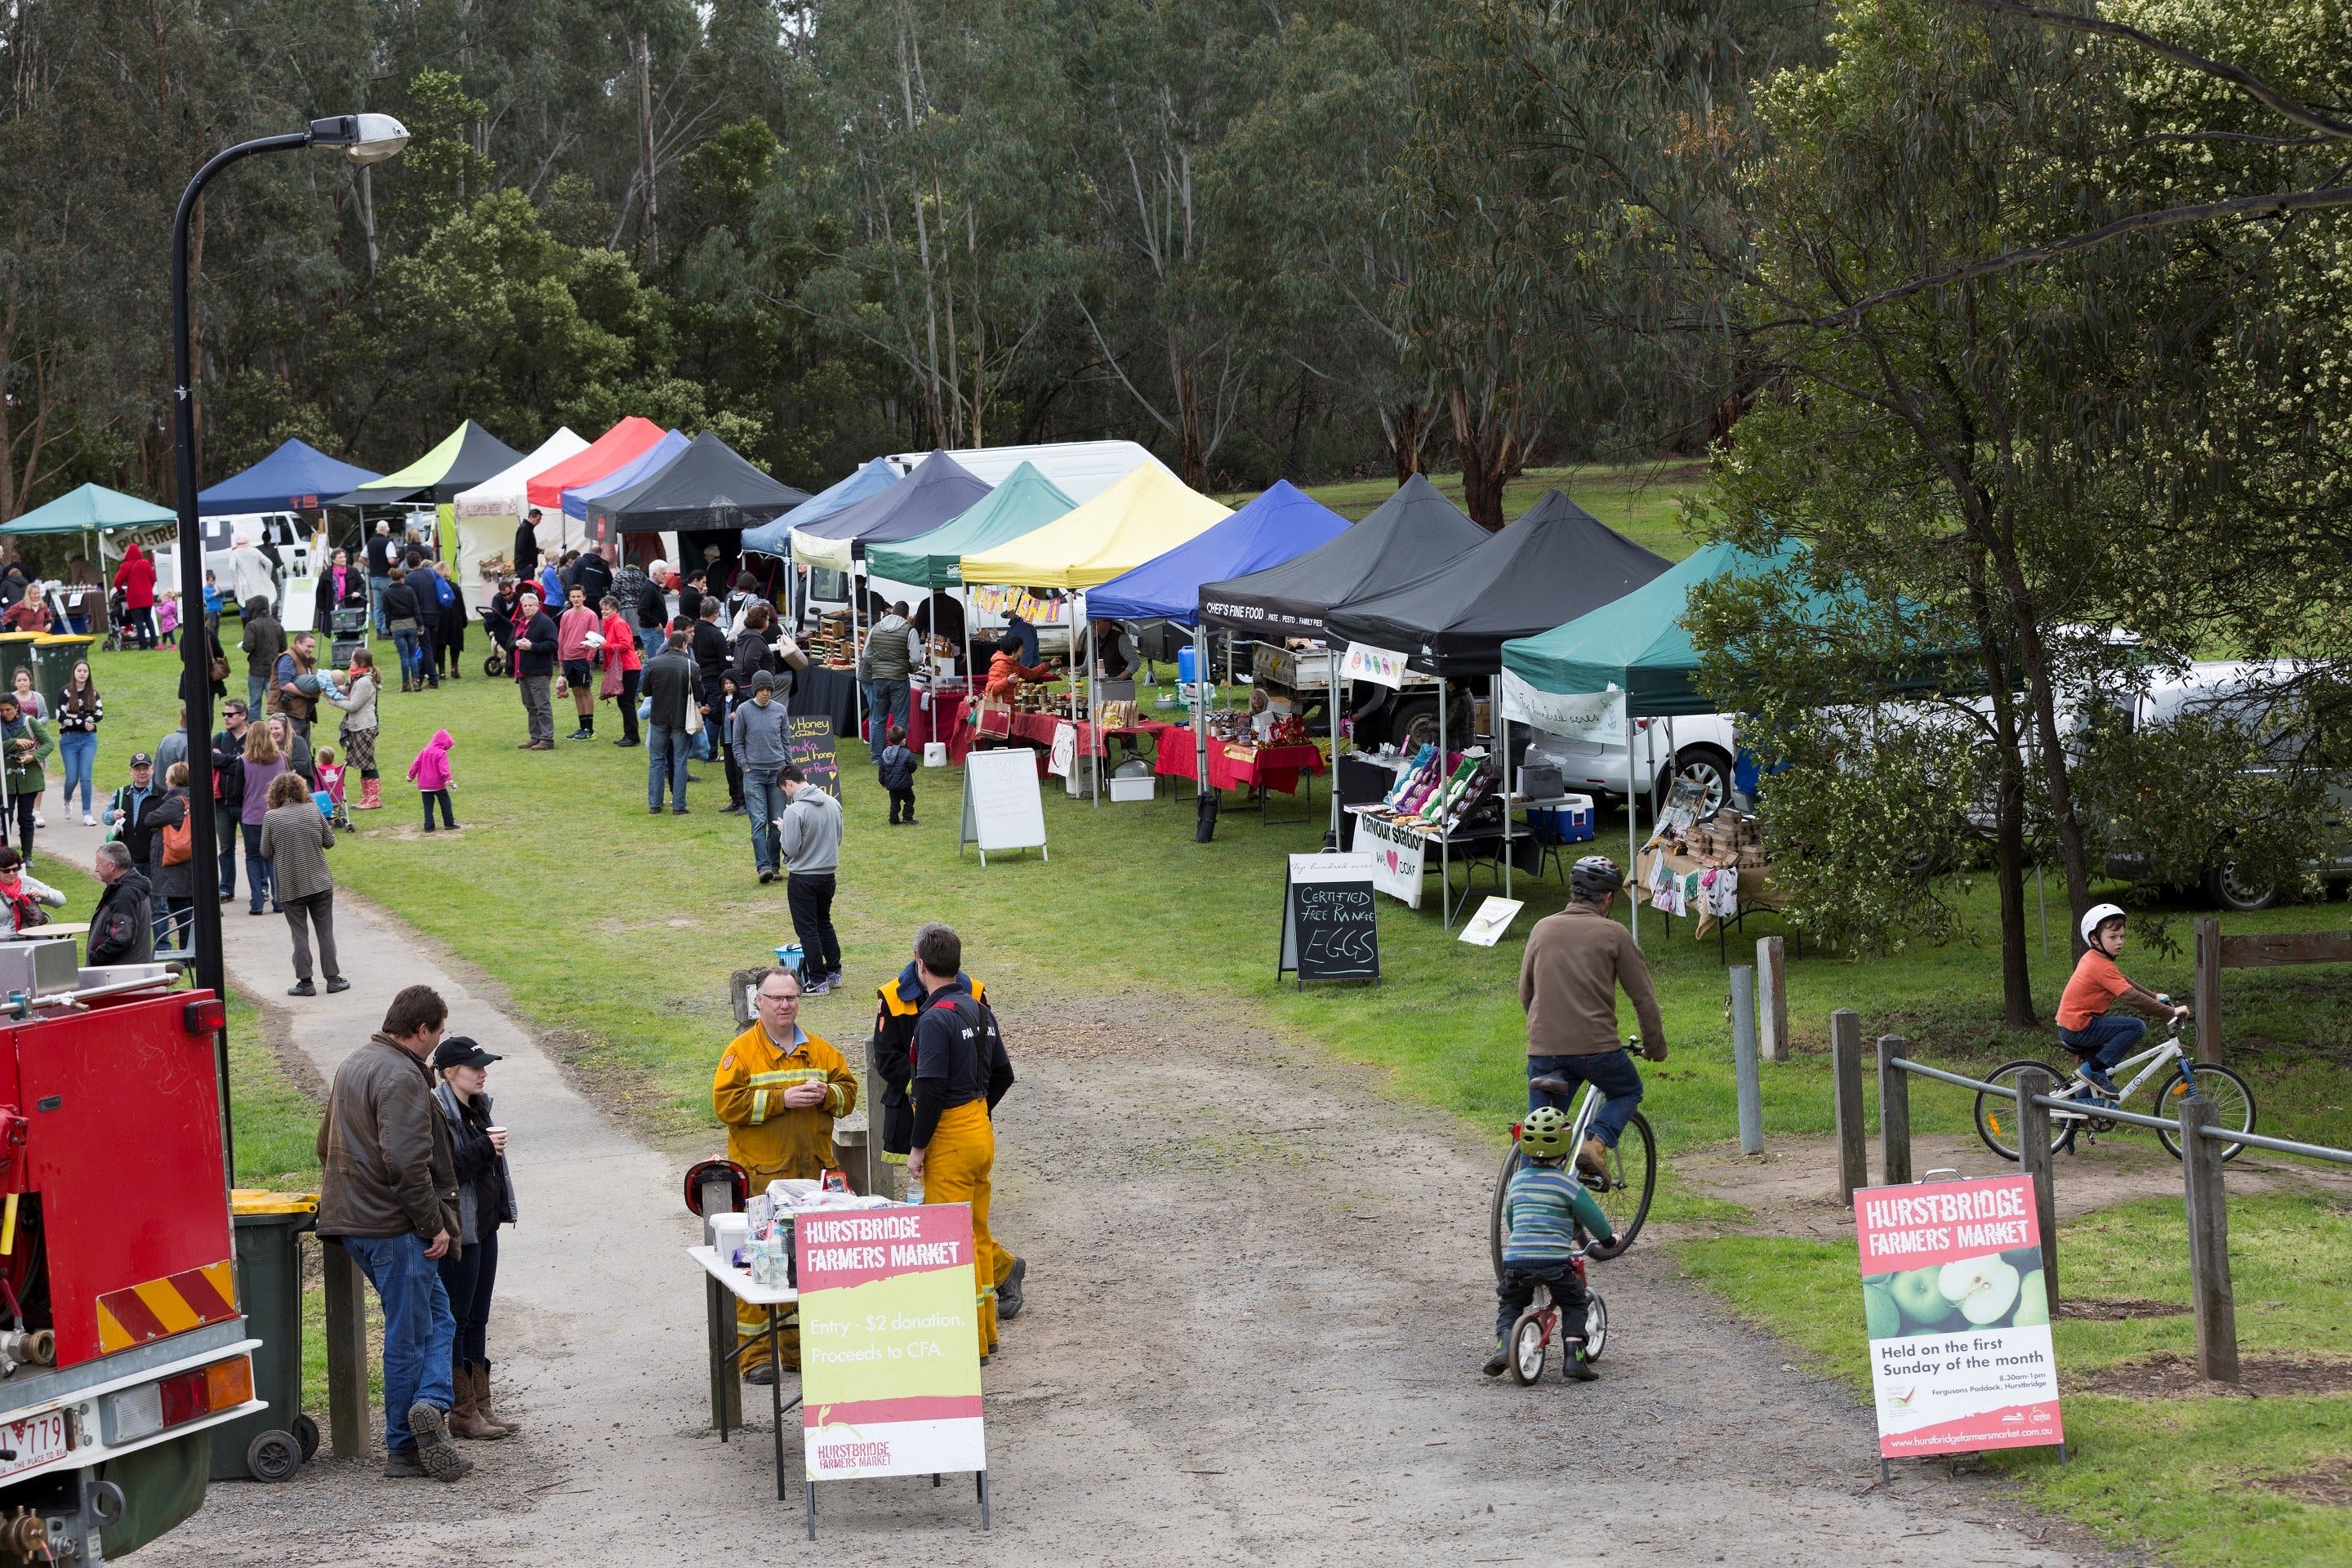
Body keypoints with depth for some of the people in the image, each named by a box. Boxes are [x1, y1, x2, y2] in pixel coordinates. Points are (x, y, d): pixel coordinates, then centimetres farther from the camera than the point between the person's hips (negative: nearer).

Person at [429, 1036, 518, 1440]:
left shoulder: (477, 1107, 12)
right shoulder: (436, 1112, -17)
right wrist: (484, 1149, -25)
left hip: (483, 1228, 10)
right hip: (457, 1234, -10)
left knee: (477, 1320, 13)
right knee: (456, 1321, -2)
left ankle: (482, 1407, 19)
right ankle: (462, 1414, 3)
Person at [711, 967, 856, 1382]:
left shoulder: (820, 1050, 12)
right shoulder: (741, 1051, -3)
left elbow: (848, 1090, 16)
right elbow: (727, 1102, -12)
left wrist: (826, 1095, -7)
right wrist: (782, 1100, -18)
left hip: (813, 1173, 5)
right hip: (761, 1174, -5)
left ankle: (800, 1348, 20)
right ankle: (754, 1354, -1)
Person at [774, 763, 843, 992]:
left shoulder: (794, 811, -21)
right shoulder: (833, 804, 1)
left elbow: (790, 849, -18)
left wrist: (783, 829, -1)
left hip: (802, 877, -7)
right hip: (828, 874, 7)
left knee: (807, 929, 3)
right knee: (824, 923, 22)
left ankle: (818, 981, 6)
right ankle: (834, 971, 27)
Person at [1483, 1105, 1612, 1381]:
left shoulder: (1517, 1179, 14)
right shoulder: (1567, 1184, -2)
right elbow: (1593, 1218, 3)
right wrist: (1608, 1239, 23)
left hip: (1516, 1259, 3)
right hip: (1555, 1262, -3)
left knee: (1509, 1305, 23)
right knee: (1574, 1305, 18)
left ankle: (1503, 1345, -1)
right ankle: (1575, 1356, 4)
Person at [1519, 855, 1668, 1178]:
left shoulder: (1543, 928, 10)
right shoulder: (1613, 934, 0)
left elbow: (1525, 993, 19)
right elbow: (1643, 996, 3)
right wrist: (1656, 1046, 16)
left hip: (1543, 1048, 3)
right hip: (1595, 1046, -3)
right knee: (1628, 1092, 25)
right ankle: (1595, 1145, 0)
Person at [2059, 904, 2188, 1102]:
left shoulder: (2091, 958, 12)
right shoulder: (2102, 967, -19)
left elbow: (2124, 982, 25)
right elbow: (2133, 997, -24)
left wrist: (2155, 997, 22)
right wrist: (2172, 1012, -21)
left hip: (2068, 1029, 10)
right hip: (2079, 1029, -10)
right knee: (2137, 1027, -16)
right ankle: (2094, 1070, -13)